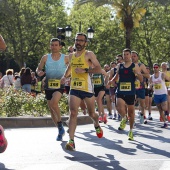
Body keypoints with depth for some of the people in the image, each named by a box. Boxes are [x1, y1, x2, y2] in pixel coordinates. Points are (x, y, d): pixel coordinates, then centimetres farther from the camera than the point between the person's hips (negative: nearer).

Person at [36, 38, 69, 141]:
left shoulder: (66, 58, -1)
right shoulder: (45, 58, 4)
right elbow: (38, 68, 11)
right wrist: (39, 72, -12)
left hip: (60, 86, -4)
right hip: (48, 86, 4)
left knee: (54, 102, -30)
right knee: (51, 109, 9)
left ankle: (60, 123, -10)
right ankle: (60, 130, 25)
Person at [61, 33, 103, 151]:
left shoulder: (89, 54, -4)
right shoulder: (71, 55, 13)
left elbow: (99, 69, -13)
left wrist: (85, 70, -24)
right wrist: (65, 76, 16)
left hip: (87, 88, -3)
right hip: (74, 88, 3)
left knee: (91, 113, 13)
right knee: (73, 113, -11)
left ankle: (97, 125, 48)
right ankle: (71, 140, -15)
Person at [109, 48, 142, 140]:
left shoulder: (135, 66, 0)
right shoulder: (119, 66, 8)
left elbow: (141, 79, -2)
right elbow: (116, 76, 23)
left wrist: (137, 73, -22)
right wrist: (111, 81, 3)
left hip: (130, 92, -1)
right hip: (120, 92, 1)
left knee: (131, 111, 10)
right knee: (119, 108, -25)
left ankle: (131, 131, 28)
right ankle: (124, 119, 7)